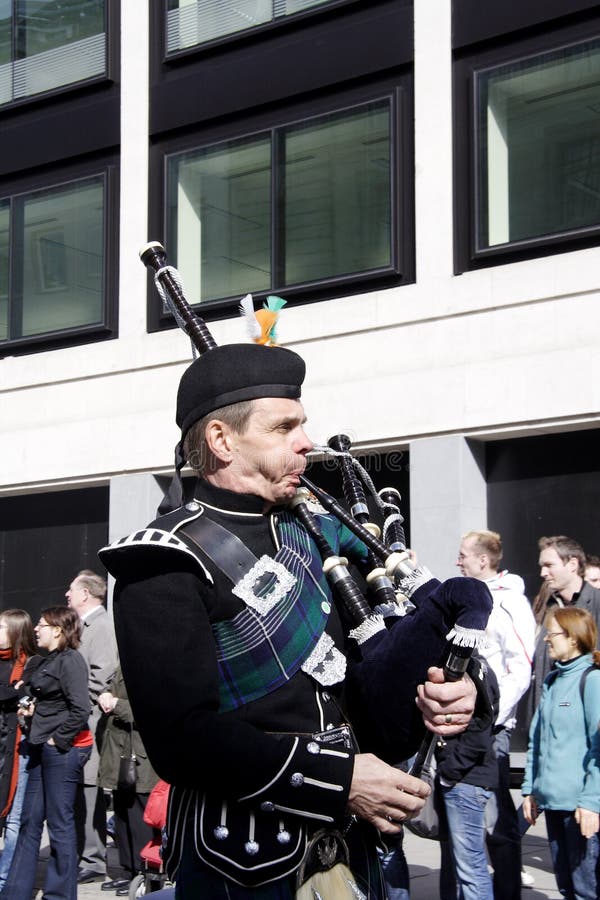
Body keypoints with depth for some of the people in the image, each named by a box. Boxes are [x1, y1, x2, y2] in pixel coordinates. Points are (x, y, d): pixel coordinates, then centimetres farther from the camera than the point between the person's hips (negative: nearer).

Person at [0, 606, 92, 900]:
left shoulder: (70, 660, -14)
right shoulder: (49, 661, 15)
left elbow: (80, 710, -21)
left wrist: (58, 739, -15)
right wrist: (34, 708, 7)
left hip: (63, 750, -10)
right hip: (43, 749, 10)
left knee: (59, 823, -1)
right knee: (29, 822, 12)